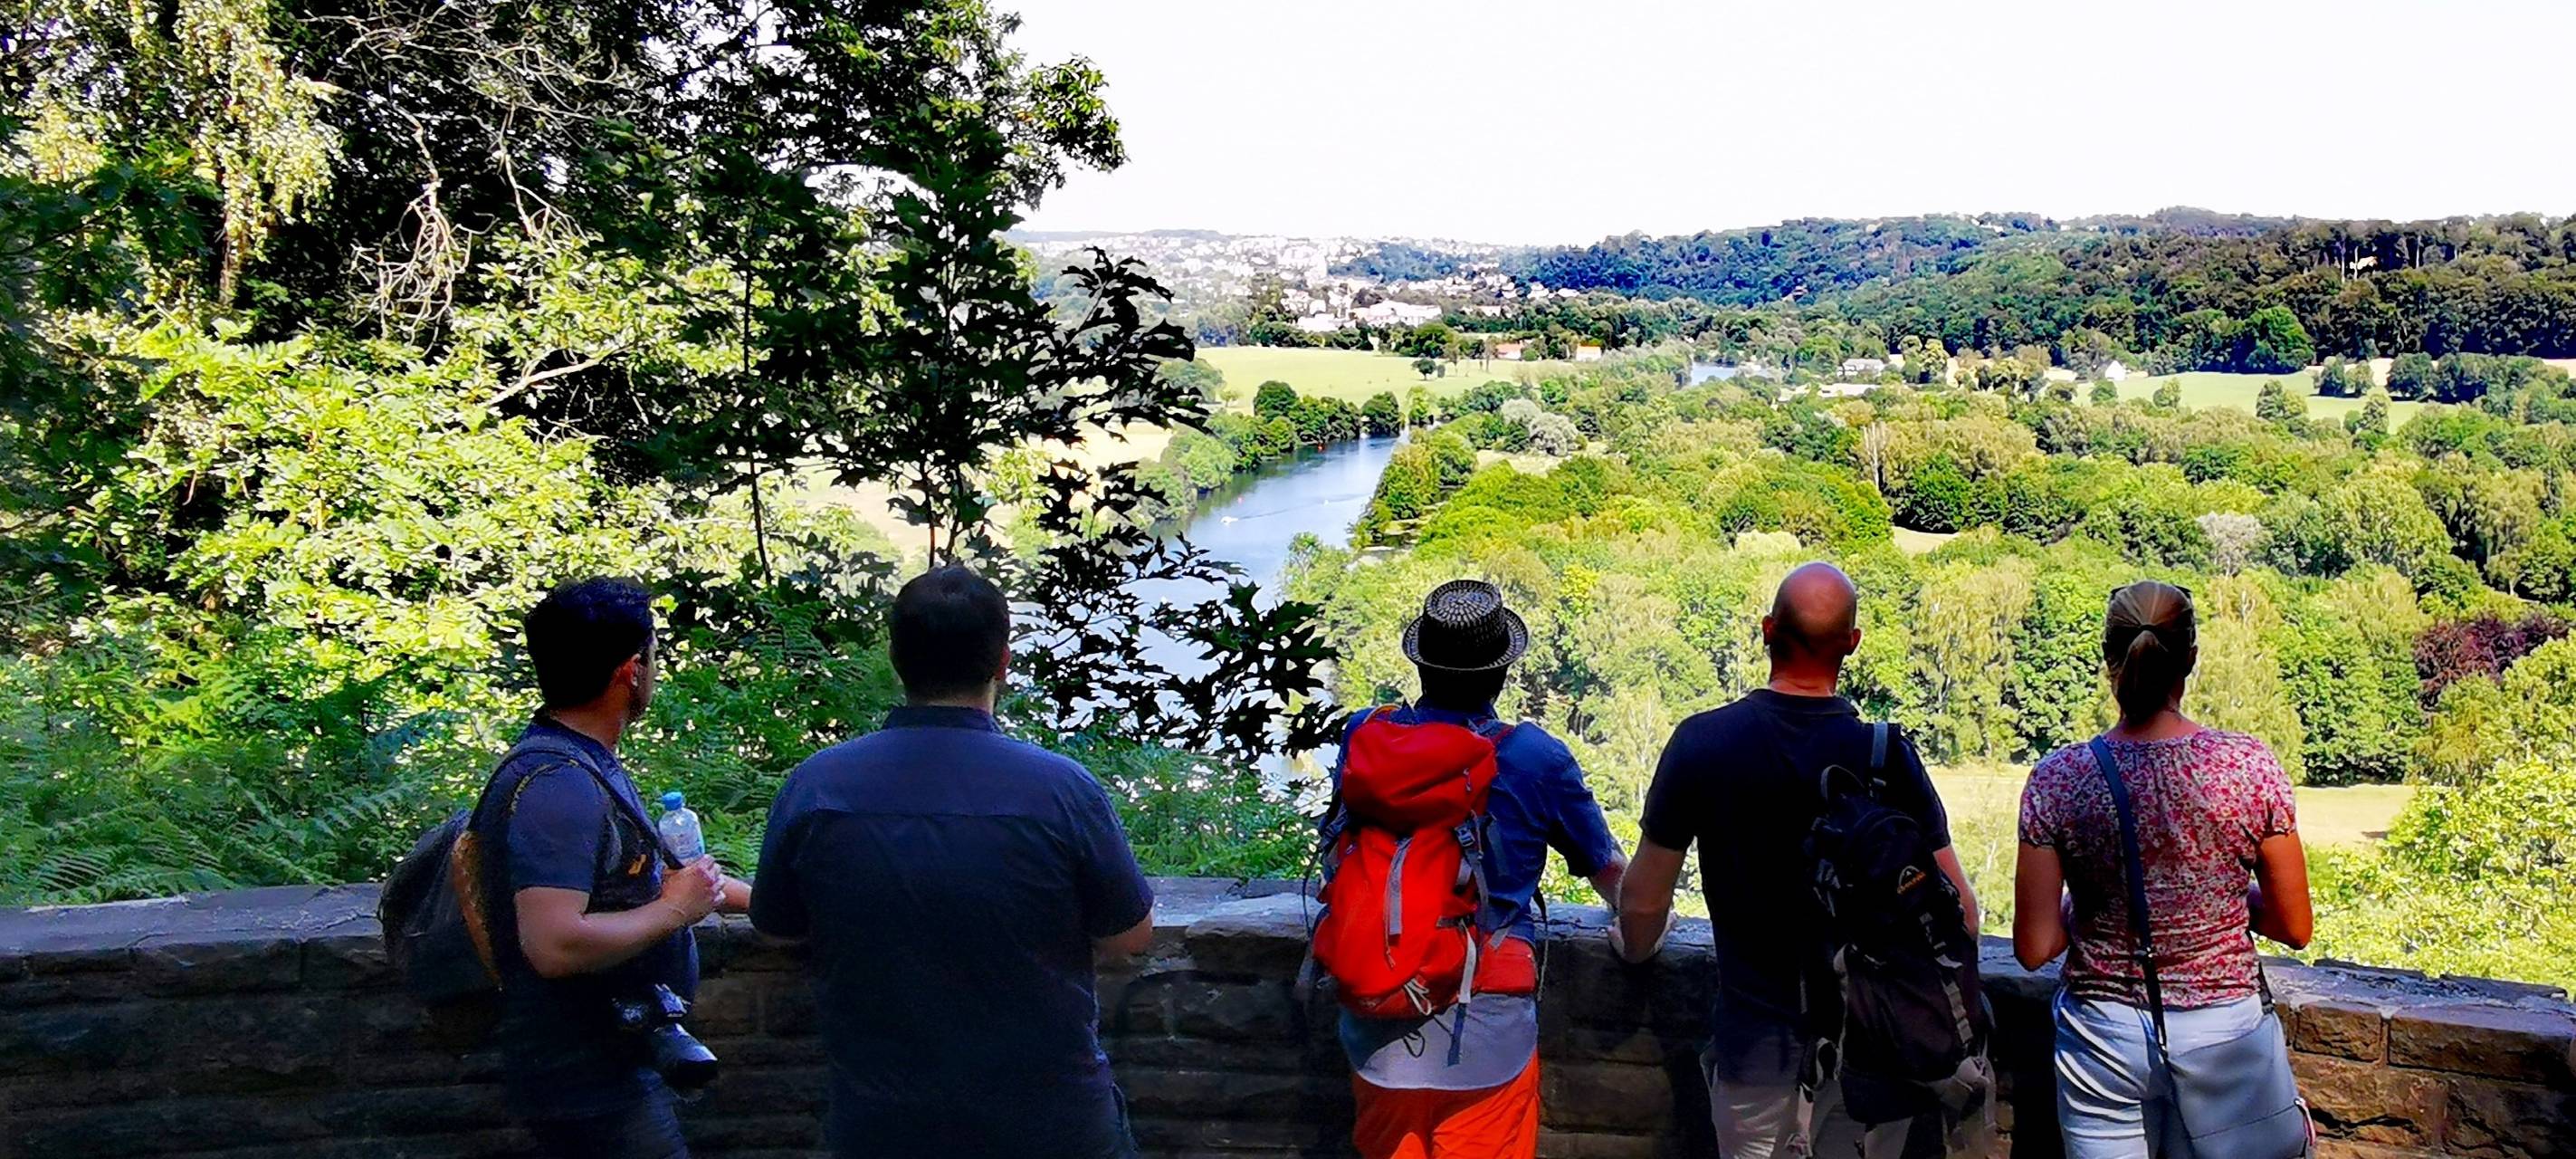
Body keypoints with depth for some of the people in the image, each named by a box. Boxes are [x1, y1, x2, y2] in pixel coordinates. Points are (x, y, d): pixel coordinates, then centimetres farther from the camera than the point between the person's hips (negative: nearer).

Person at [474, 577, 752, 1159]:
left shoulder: (583, 763, 9)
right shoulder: (558, 783, -25)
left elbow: (637, 873, 22)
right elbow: (555, 945, -34)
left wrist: (756, 896, 25)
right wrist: (674, 910, -21)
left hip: (614, 1065, 10)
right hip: (591, 1086, -10)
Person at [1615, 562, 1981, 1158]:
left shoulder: (1701, 742, -10)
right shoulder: (1887, 754, -13)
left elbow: (1643, 903, -1)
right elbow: (1958, 910, -8)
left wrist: (1635, 945, 21)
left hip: (1755, 1042, 0)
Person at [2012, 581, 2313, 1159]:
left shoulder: (2058, 780, -12)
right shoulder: (2250, 766, -11)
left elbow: (2033, 948, -9)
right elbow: (2294, 928, -3)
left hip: (2104, 1040, 0)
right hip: (2221, 1027, 1)